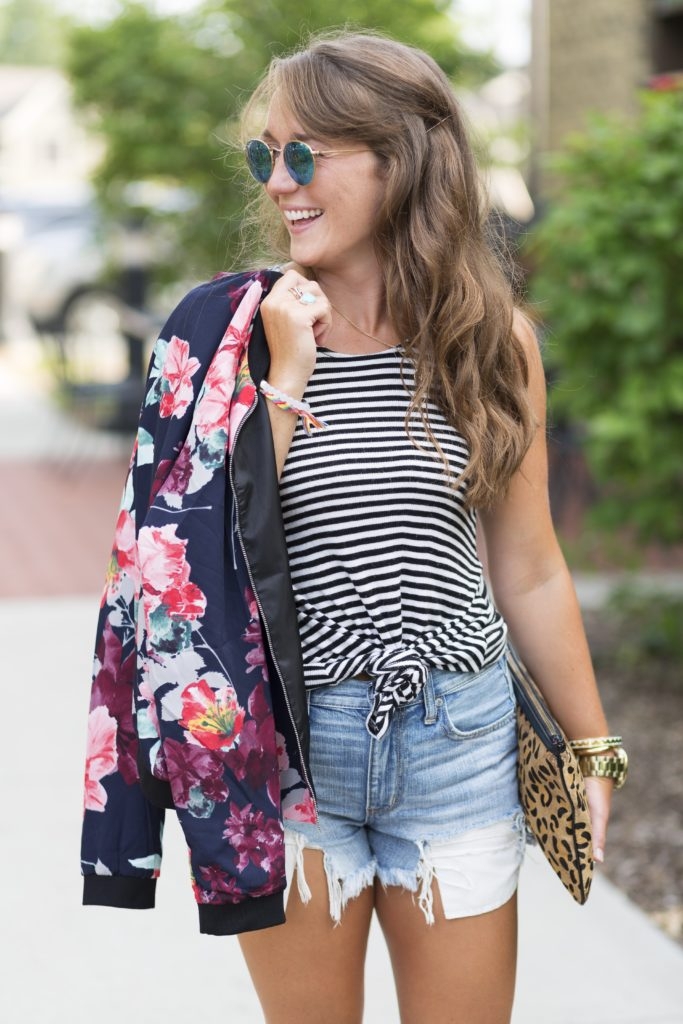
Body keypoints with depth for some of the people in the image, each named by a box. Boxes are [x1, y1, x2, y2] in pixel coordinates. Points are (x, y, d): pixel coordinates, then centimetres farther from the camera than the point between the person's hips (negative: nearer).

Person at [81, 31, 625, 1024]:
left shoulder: (493, 340, -1)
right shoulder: (228, 331, -5)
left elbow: (528, 572, 6)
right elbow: (203, 541, -12)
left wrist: (590, 751, 10)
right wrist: (285, 378, -17)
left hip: (459, 738, 1)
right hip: (285, 745, -1)